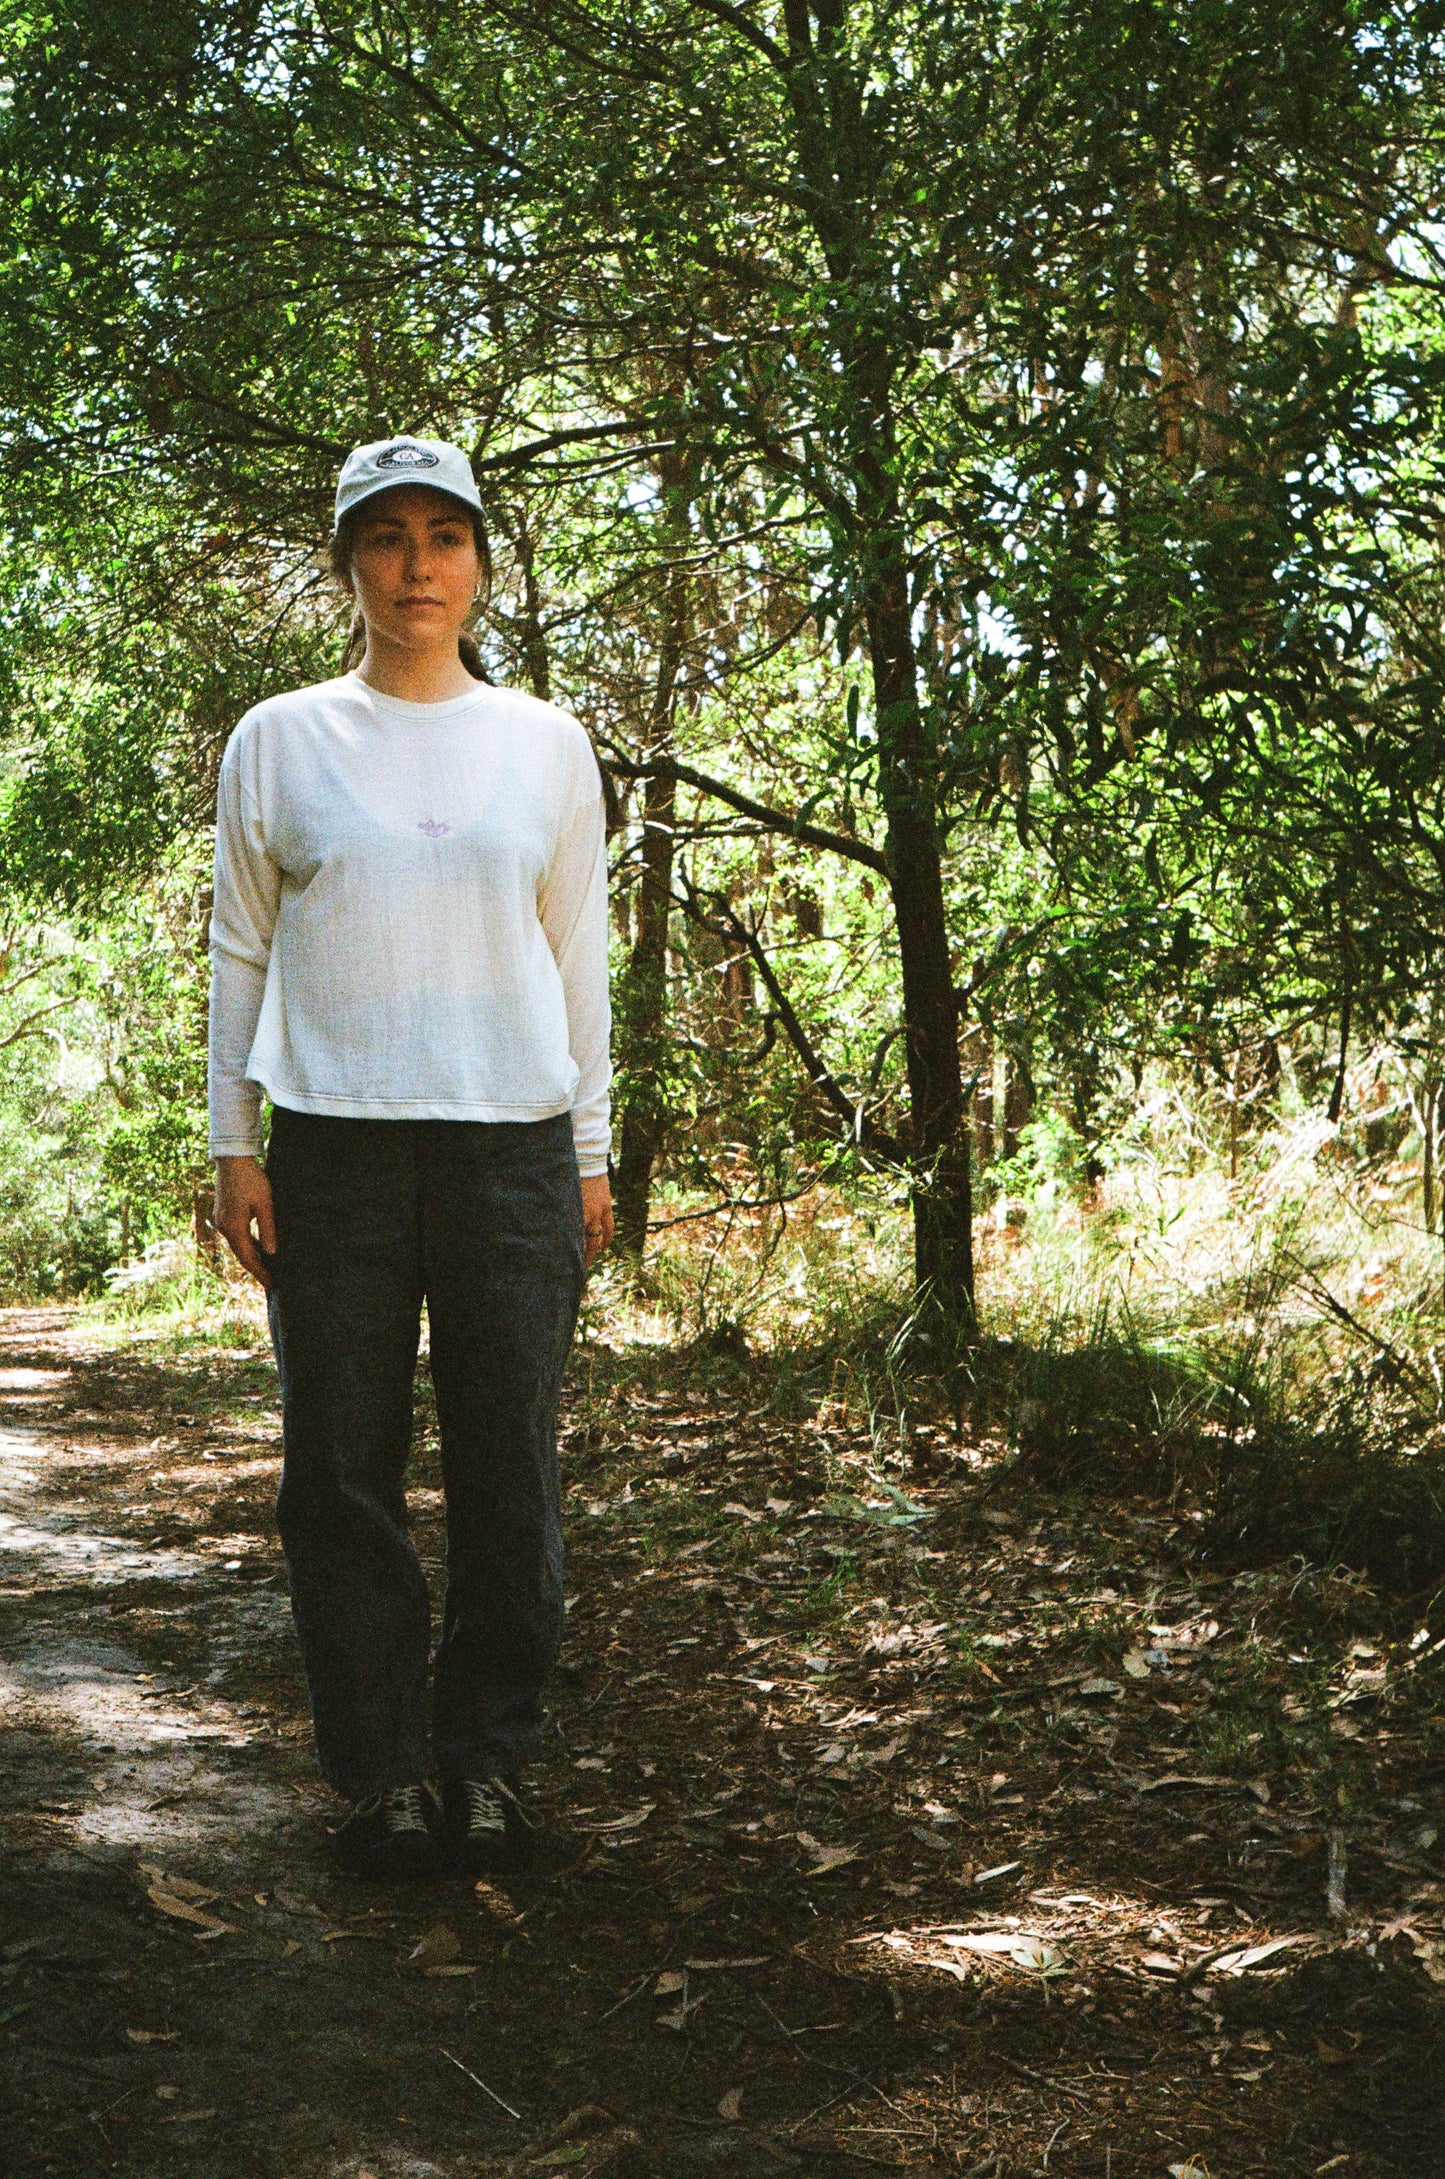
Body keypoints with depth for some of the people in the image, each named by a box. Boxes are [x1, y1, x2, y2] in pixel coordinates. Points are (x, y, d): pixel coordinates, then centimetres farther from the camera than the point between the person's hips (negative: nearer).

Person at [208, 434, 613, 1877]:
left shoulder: (546, 745, 10)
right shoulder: (279, 741, 7)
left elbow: (578, 955, 13)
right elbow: (240, 953, 10)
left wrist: (591, 1151, 10)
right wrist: (233, 1146, 4)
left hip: (513, 1146, 1)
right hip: (334, 1147, 0)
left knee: (509, 1465, 2)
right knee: (344, 1467, 1)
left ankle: (487, 1757, 16)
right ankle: (384, 1770, 13)